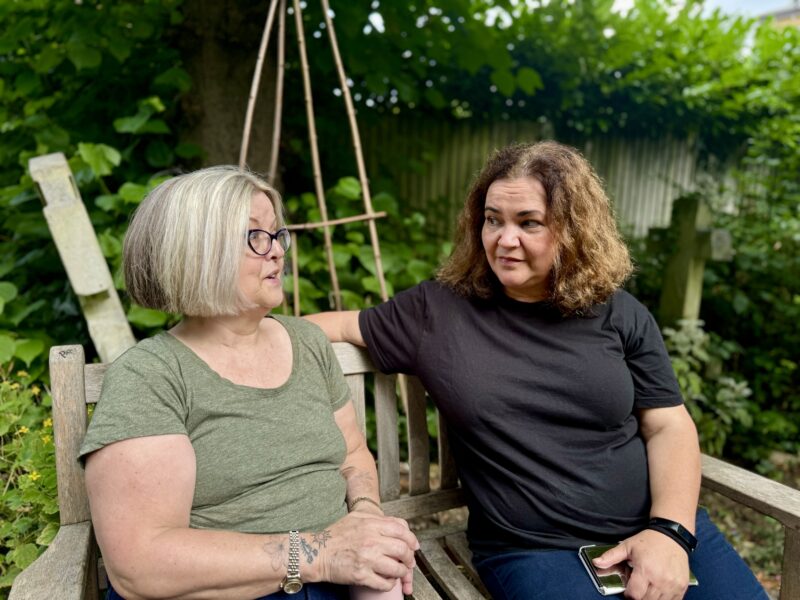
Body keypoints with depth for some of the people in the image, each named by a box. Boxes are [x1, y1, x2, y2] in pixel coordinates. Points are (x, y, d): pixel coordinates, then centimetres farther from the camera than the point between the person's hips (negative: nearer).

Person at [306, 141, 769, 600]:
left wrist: (670, 529, -11)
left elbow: (669, 427, 2)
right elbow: (344, 327, 5)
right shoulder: (438, 310, -3)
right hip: (532, 548, -3)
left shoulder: (618, 314, 2)